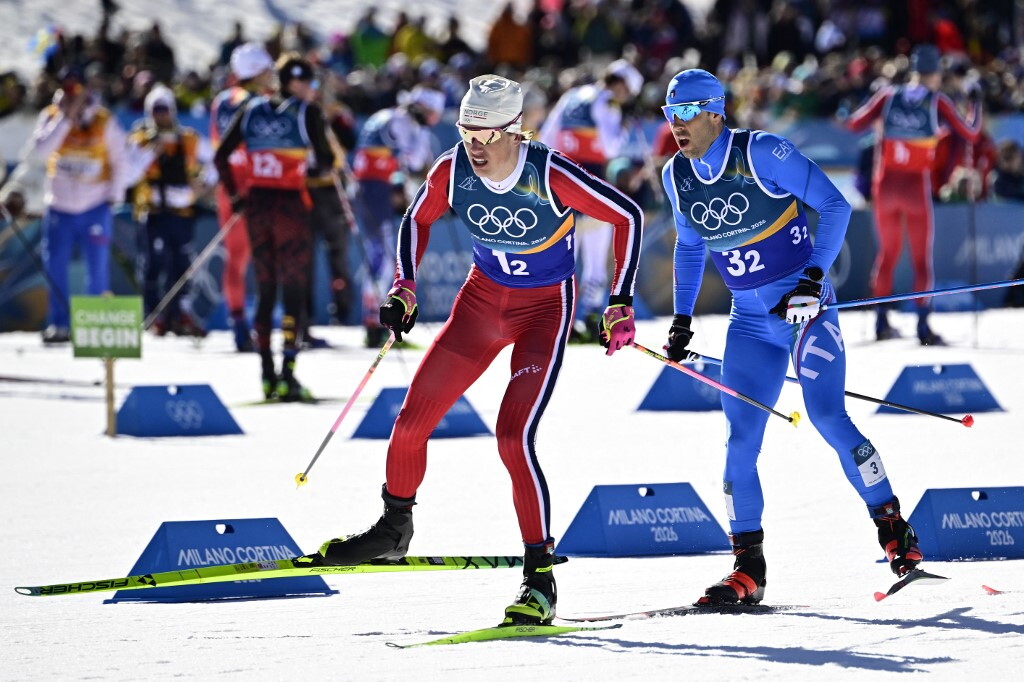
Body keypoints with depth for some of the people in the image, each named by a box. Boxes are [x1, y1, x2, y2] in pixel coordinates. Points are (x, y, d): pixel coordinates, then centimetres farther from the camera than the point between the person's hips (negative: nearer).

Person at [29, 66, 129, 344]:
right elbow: (41, 148, -17)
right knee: (55, 267, 2)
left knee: (97, 268, 0)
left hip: (94, 206, -2)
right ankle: (59, 324, 9)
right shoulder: (51, 117, 0)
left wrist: (114, 195, -4)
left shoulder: (104, 121, -4)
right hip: (60, 205, 2)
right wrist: (66, 118, -20)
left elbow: (120, 160, 3)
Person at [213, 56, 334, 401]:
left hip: (256, 205, 5)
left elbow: (220, 156, 6)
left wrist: (233, 194, 15)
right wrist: (329, 156, 12)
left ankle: (267, 375, 12)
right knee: (294, 292, -4)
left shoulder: (252, 109, 8)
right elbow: (324, 159, -10)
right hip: (291, 205, -5)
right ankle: (287, 375, -15)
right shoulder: (307, 112, -5)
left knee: (265, 290, 13)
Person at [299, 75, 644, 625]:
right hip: (482, 299, 5)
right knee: (411, 422, 2)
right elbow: (418, 220, 7)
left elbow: (627, 215, -17)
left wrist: (620, 304, -17)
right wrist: (404, 288, -4)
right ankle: (394, 529, 28)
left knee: (513, 437, -20)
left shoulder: (551, 175, -27)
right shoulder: (452, 171, -15)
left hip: (545, 309, -5)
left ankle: (541, 578, -11)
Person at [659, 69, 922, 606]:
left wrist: (814, 276, -22)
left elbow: (834, 206, -13)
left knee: (828, 418, -16)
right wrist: (682, 319, 15)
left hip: (805, 307, -5)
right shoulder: (677, 176, 4)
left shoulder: (763, 153, -14)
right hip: (750, 323, 5)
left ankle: (895, 530, -3)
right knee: (740, 441, -4)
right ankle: (748, 569, -1)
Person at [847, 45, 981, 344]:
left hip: (885, 184, 3)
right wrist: (977, 106, 15)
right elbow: (970, 134, -1)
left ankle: (881, 322, 19)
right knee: (922, 257, 3)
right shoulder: (937, 102, -5)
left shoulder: (888, 96, 2)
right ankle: (923, 325, -3)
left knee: (888, 251, 17)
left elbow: (854, 124, 5)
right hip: (916, 185, -3)